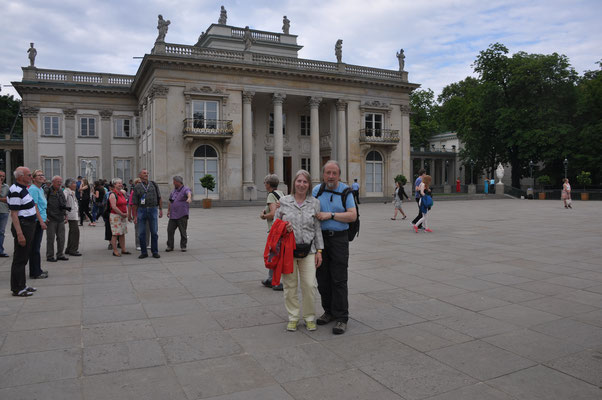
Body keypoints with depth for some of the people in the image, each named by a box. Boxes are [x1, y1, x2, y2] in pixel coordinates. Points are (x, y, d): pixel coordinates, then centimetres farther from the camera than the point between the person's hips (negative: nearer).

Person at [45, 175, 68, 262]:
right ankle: (50, 256, 8)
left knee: (61, 238, 9)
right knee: (51, 238, 0)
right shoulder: (47, 191, -7)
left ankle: (60, 254, 19)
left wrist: (65, 215, 18)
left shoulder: (61, 191, 13)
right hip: (51, 219, -6)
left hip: (61, 219, 6)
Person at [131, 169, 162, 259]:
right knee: (141, 233, 1)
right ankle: (144, 252, 11)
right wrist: (135, 216, 2)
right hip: (141, 210, 0)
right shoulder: (137, 187, 6)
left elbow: (159, 198, 10)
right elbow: (134, 203, 6)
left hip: (152, 210, 0)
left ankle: (155, 252, 11)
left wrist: (161, 209, 2)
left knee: (154, 232, 2)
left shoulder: (153, 184, 9)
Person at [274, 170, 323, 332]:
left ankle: (309, 318, 17)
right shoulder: (283, 201, 4)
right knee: (290, 285, 6)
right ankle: (293, 317, 21)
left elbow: (317, 228, 7)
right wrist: (283, 228, -13)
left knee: (309, 285, -2)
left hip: (308, 251, 0)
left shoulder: (315, 203, 6)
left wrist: (319, 251, 3)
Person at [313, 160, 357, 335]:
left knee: (339, 279, -5)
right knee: (322, 278, 9)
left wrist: (330, 215, -15)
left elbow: (353, 215, -8)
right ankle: (329, 311, 25)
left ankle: (341, 318, 3)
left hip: (339, 238, -3)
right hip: (320, 237, 3)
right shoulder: (316, 190, 7)